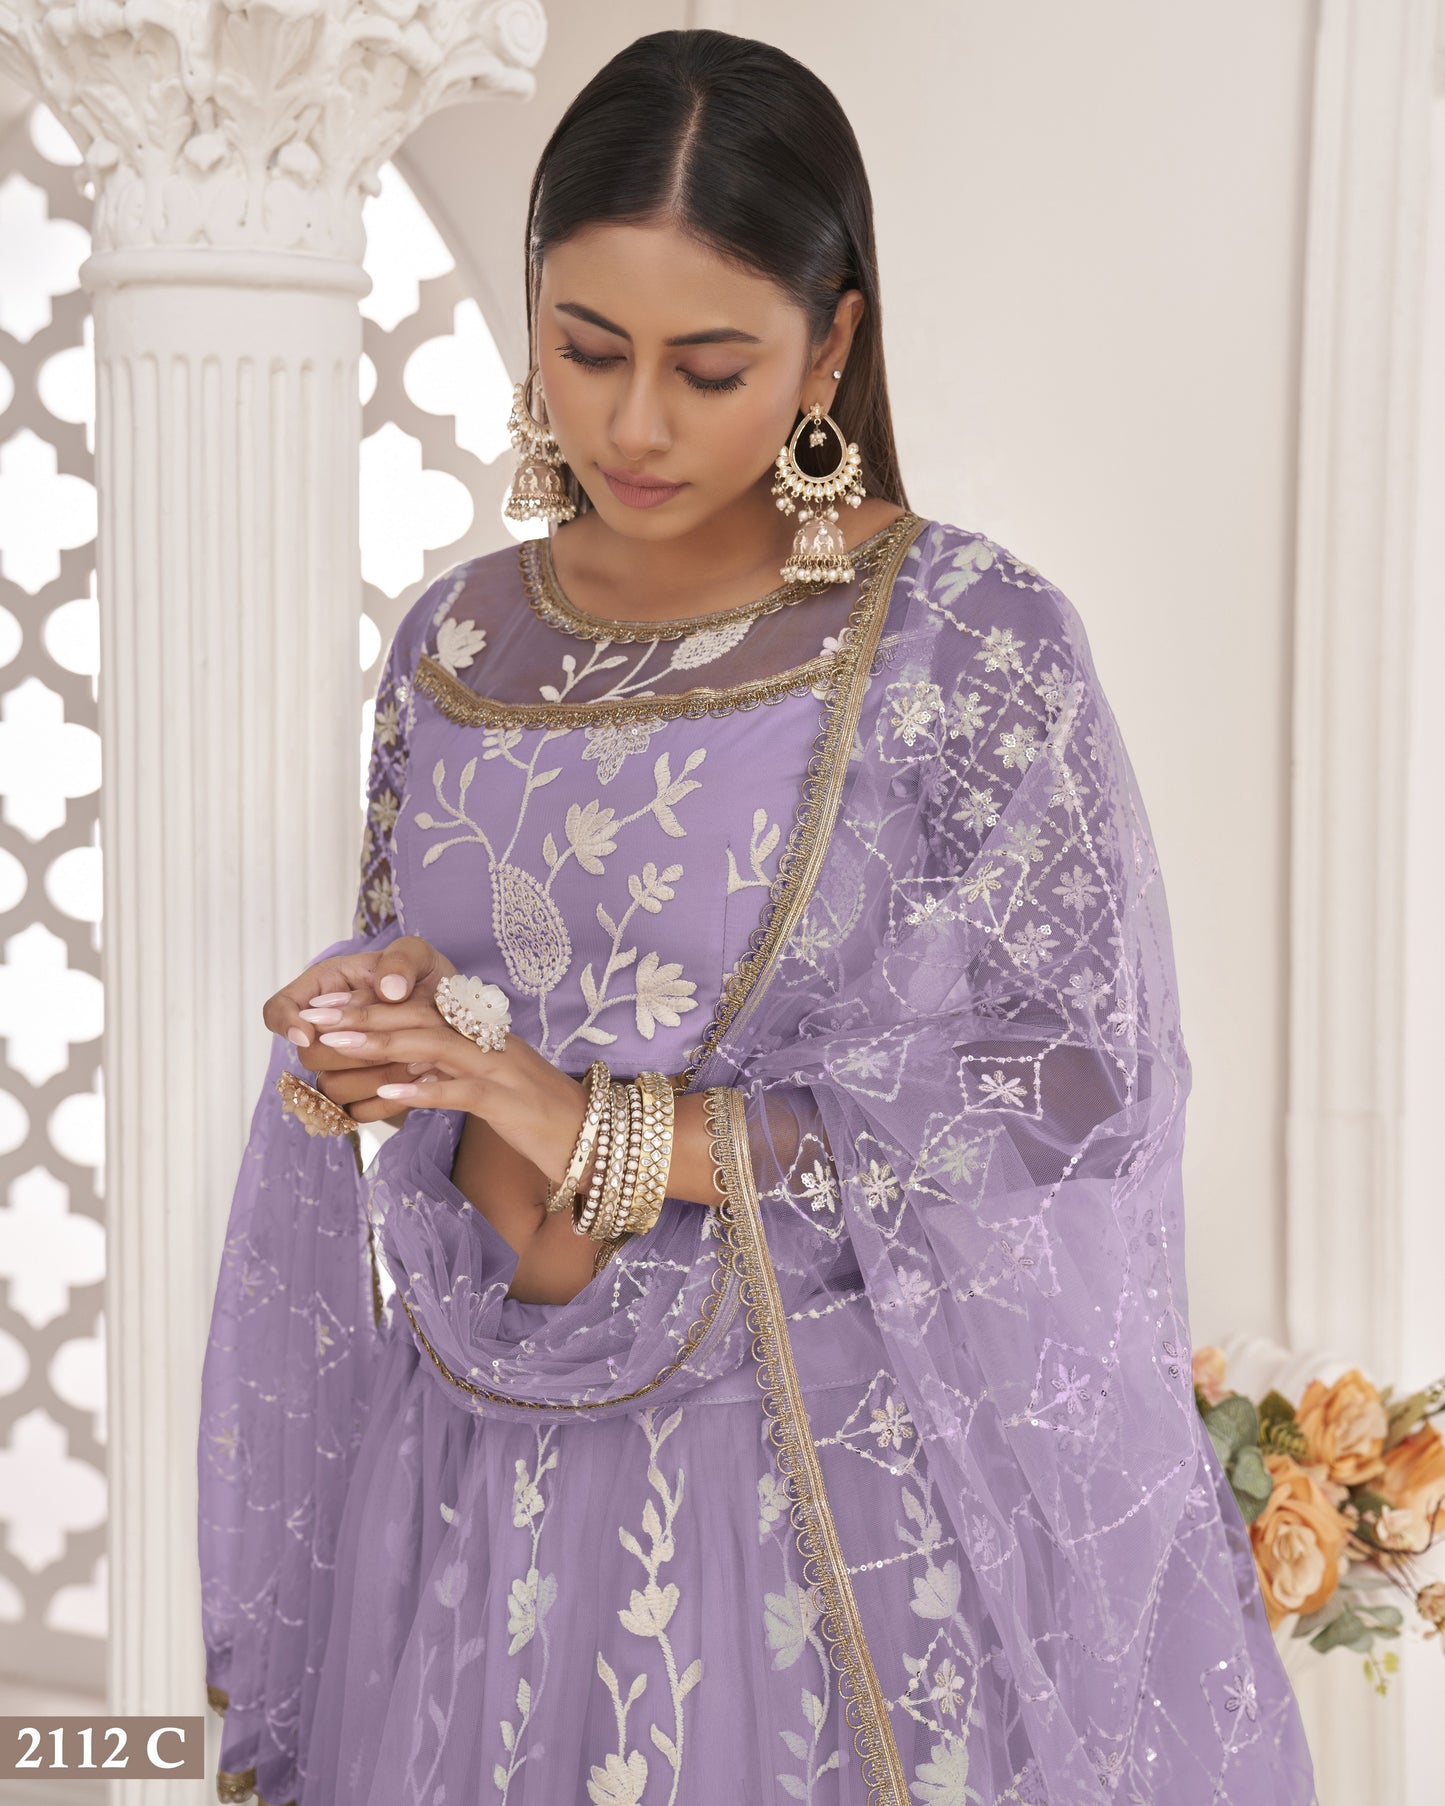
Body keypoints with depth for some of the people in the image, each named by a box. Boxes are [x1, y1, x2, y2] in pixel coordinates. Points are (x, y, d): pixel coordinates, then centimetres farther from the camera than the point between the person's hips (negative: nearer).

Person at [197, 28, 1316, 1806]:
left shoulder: (974, 645, -10)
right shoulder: (455, 644, 5)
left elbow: (1079, 1088, -14)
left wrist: (615, 1129, -19)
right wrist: (382, 1040, -10)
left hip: (842, 1496, -4)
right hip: (487, 1468, 4)